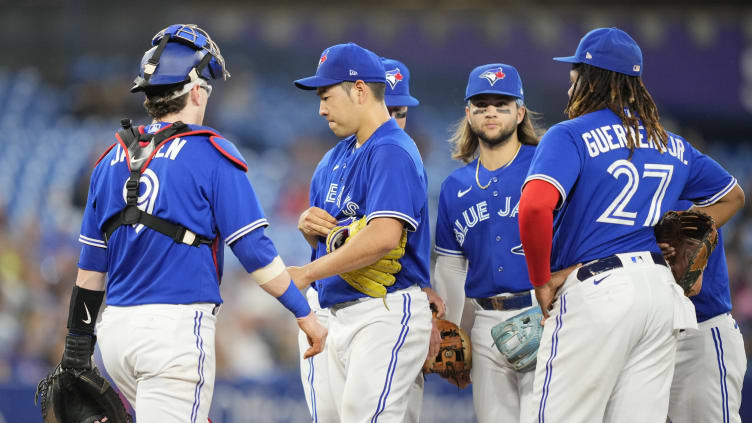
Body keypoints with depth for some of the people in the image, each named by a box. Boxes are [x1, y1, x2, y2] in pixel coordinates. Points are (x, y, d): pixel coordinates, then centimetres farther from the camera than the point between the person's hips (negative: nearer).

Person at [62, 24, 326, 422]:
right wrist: (304, 313, -1)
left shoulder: (112, 160, 12)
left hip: (116, 327, 7)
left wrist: (78, 343, 19)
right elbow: (253, 249, -9)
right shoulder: (211, 154, -6)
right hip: (177, 326, -7)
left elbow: (91, 262, 14)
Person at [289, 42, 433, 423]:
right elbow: (320, 235, 25)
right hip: (340, 316, 10)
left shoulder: (392, 152, -12)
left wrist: (307, 274, -21)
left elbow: (384, 236, -26)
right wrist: (309, 224, -1)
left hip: (387, 312, -10)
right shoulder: (338, 156, 19)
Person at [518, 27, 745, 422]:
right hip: (663, 293, 7)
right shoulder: (673, 146, 18)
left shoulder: (570, 135, -3)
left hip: (596, 291, -7)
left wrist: (541, 280, -9)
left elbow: (535, 205, -21)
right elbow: (730, 195, 34)